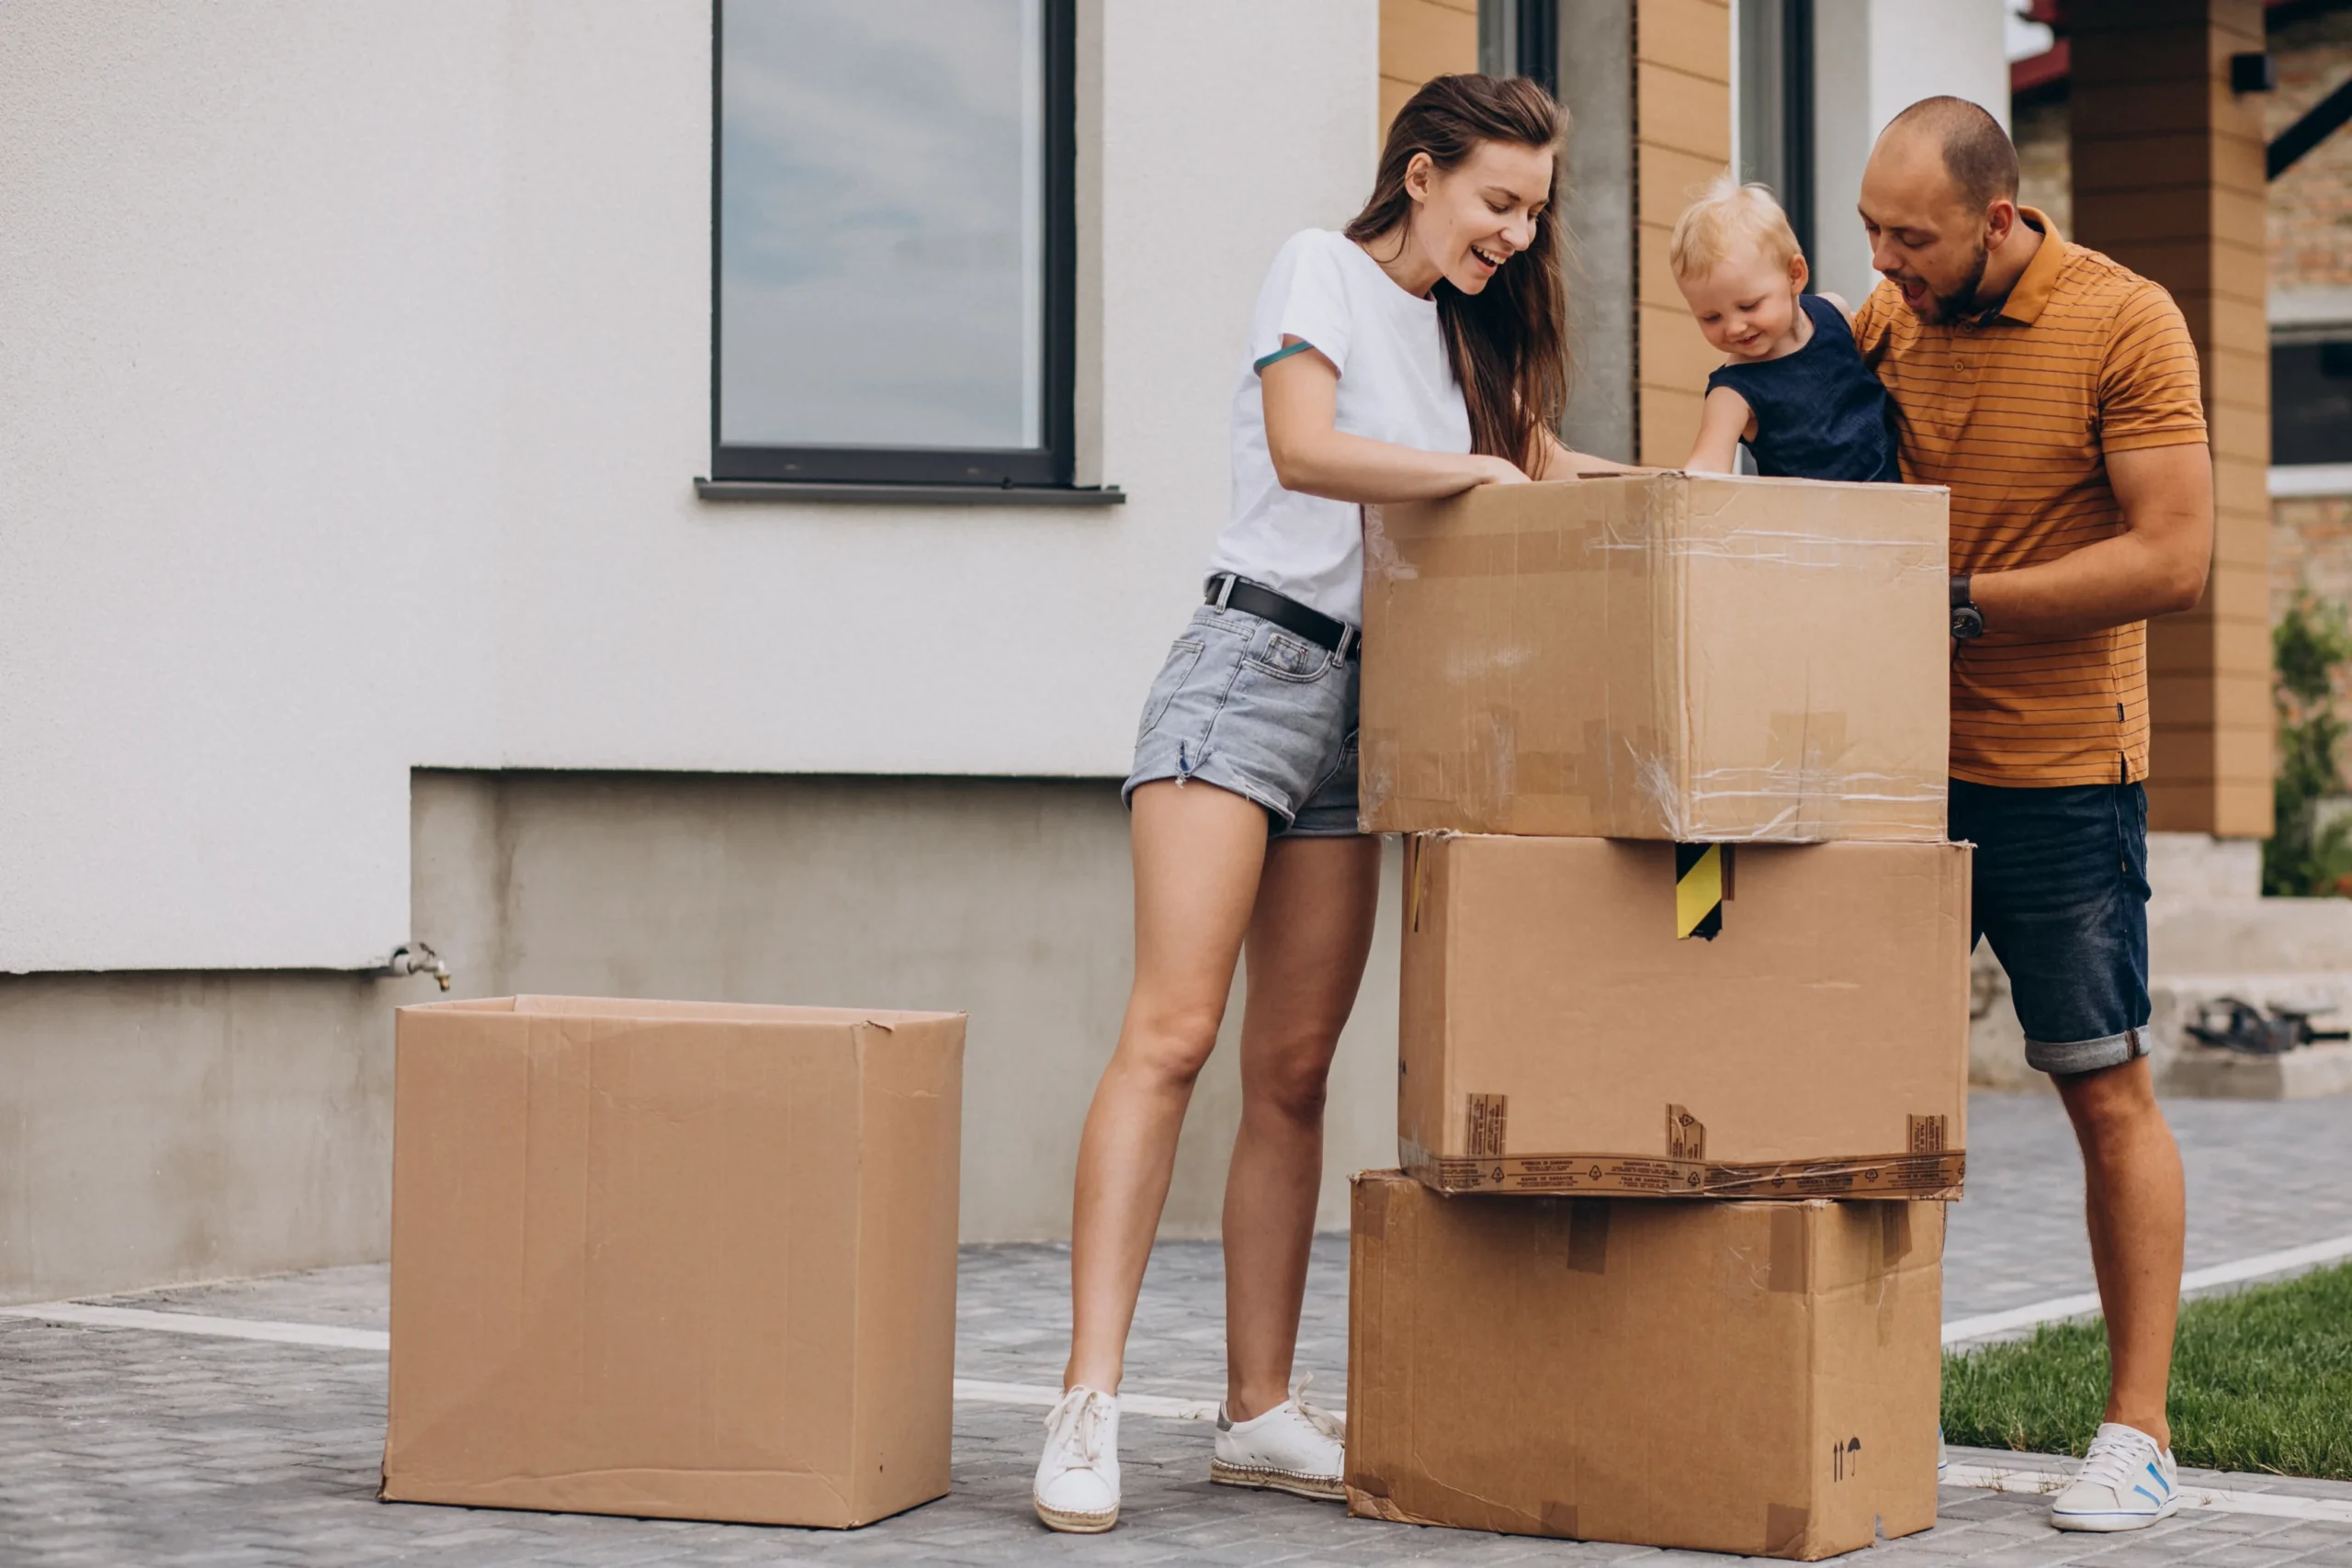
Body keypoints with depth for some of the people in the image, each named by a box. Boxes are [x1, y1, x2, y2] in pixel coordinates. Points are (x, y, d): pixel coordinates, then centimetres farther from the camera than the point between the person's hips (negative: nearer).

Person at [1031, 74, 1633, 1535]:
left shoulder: (1464, 330, 22)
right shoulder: (1324, 268, -1)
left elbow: (1543, 466, 23)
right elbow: (1305, 449, -16)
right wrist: (1482, 475, -14)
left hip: (1366, 705, 7)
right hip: (1254, 661, -7)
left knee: (1294, 1070, 5)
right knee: (1173, 1030, -16)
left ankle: (1260, 1411, 8)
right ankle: (1089, 1403, -19)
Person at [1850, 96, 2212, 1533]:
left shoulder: (2127, 324, -10)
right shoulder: (1881, 322, 5)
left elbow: (2174, 558, -16)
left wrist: (1961, 602, -17)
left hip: (2060, 777, -5)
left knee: (2108, 1092, 2)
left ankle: (2141, 1434, 10)